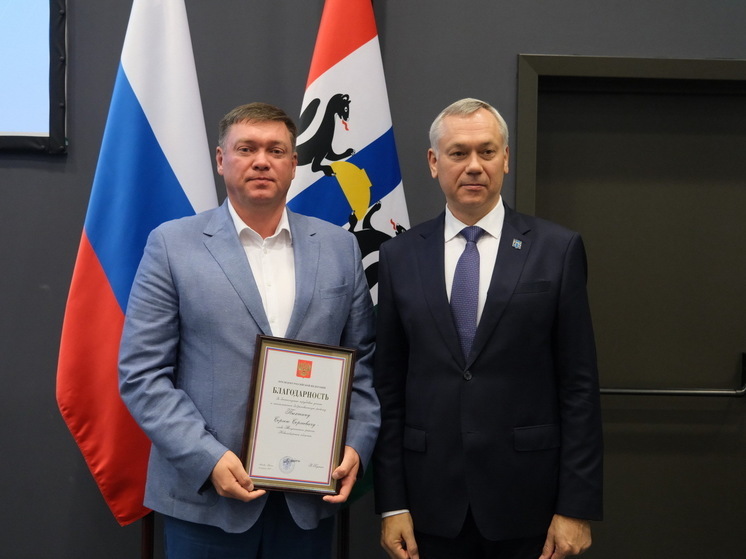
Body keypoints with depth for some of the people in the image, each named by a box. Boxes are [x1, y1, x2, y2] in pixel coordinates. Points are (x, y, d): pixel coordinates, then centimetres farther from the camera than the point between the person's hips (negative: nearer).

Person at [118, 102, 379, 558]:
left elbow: (362, 362, 8)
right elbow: (143, 373, -6)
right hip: (206, 494, -2)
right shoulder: (173, 245, -1)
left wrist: (357, 445, -6)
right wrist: (208, 458, -14)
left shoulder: (339, 247, 7)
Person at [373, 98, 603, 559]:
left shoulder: (558, 250, -3)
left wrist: (577, 507, -6)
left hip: (527, 501, -1)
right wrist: (392, 504, 0)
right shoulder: (400, 256, 3)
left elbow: (580, 384, -3)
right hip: (432, 503, 2)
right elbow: (389, 386, 3)